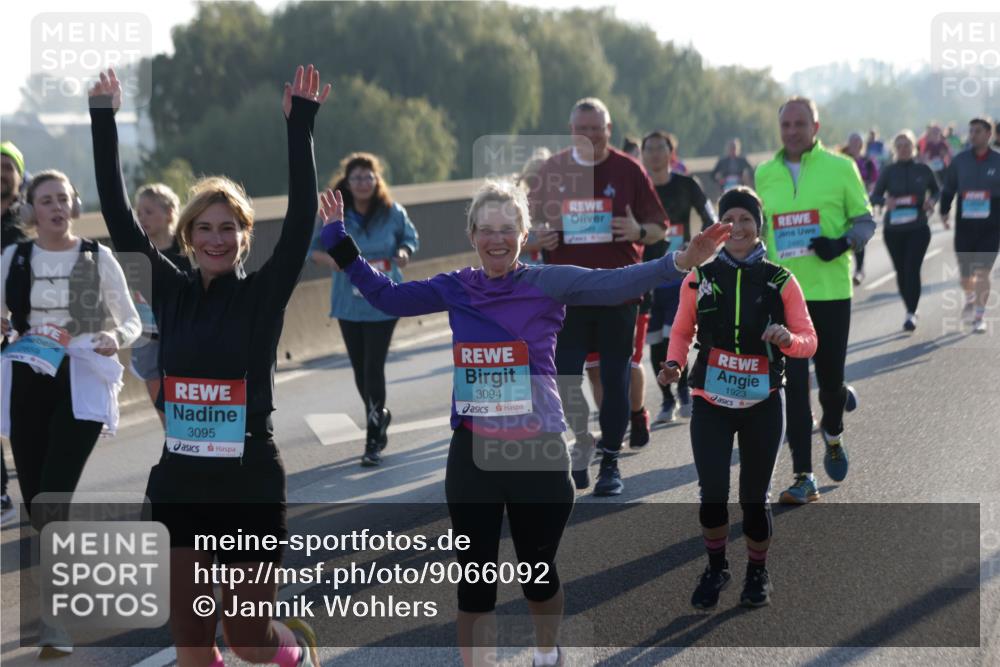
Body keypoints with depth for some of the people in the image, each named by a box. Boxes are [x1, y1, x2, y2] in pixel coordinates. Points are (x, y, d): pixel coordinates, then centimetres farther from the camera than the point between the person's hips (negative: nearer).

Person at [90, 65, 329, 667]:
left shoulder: (264, 295, -4)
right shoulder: (171, 293, 3)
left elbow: (302, 216, -14)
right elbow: (118, 213, 1)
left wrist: (301, 126, -20)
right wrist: (104, 119, -2)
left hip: (250, 489, -3)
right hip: (177, 488, 3)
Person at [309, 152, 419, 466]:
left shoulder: (393, 212, -5)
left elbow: (410, 237, 11)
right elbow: (315, 249, 4)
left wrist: (404, 253, -11)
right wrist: (333, 261, -17)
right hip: (349, 302, 2)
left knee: (374, 366, -8)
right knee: (360, 369, 11)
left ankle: (374, 440, 0)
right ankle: (379, 416, 38)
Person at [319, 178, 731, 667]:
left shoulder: (549, 283, -6)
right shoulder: (456, 289, 4)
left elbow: (614, 284, -18)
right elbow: (386, 295, 12)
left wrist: (680, 261, -32)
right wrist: (338, 238, 11)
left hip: (538, 452, -1)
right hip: (472, 454, 2)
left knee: (538, 569, 16)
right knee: (475, 574, 9)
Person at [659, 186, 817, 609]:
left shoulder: (780, 281, 0)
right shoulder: (699, 278, 1)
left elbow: (809, 341, 1)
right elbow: (682, 332, 11)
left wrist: (788, 339, -21)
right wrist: (674, 363, -9)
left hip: (764, 404, 0)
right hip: (711, 402, 0)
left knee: (754, 496, 5)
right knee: (712, 493, -8)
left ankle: (757, 573, 28)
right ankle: (716, 567, 18)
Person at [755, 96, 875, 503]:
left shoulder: (840, 168, 0)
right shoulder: (764, 174, 9)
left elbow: (865, 220, 3)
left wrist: (842, 244, -16)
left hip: (831, 291, -2)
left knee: (830, 380, 6)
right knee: (793, 385, -4)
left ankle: (833, 434, 41)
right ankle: (804, 477, 2)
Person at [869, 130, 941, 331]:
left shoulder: (923, 170, 2)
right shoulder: (888, 171, 1)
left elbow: (936, 190, 15)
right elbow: (873, 197, 1)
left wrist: (932, 201, -7)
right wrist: (885, 201, -21)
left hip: (918, 228, -1)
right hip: (893, 229, 1)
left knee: (912, 269, -13)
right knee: (901, 271, 9)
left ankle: (911, 314, -11)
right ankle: (910, 310, 26)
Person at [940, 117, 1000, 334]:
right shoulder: (960, 160, 3)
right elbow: (948, 188, 10)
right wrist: (944, 211, 0)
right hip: (965, 223, 2)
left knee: (982, 272, -7)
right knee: (964, 271, 8)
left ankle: (980, 316, 3)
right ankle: (970, 299, 40)